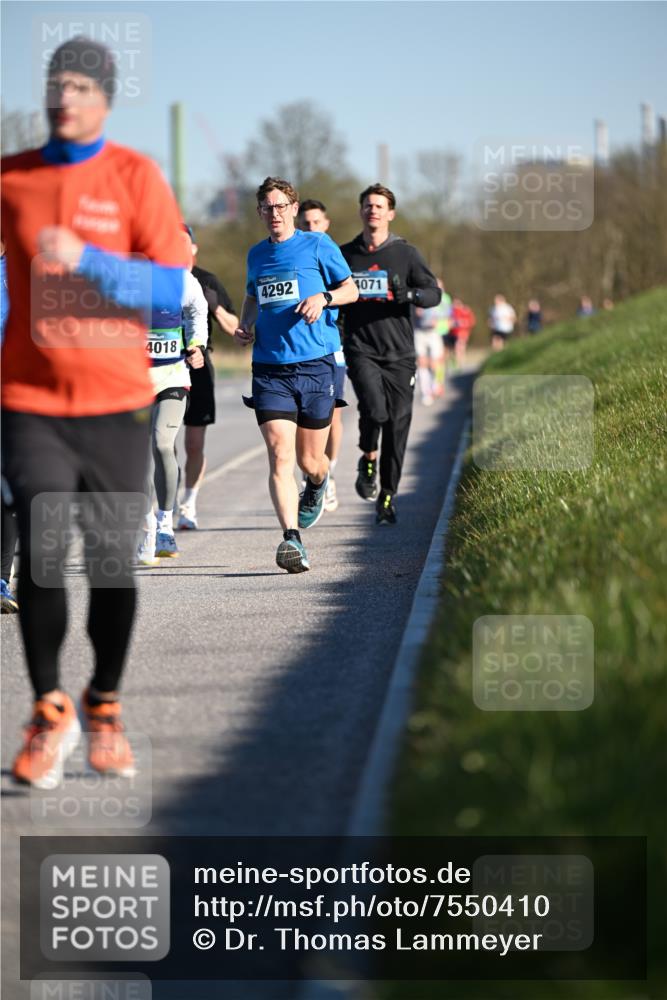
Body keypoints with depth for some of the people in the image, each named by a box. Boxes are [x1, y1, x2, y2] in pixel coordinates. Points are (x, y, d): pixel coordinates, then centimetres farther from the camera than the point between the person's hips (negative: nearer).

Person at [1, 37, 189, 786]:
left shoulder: (135, 177, -3)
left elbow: (174, 288, -11)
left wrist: (86, 259, -22)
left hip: (117, 401, -1)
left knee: (113, 563, 3)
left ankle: (104, 709, 22)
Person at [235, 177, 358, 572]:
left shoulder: (318, 245, 3)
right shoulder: (257, 254, 14)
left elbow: (351, 289, 6)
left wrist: (323, 297, -14)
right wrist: (246, 324, 11)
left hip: (316, 364, -2)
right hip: (269, 367, 2)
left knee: (310, 460, 8)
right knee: (280, 455, -15)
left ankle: (318, 485, 45)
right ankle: (292, 539, -22)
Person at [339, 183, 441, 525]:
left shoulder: (405, 253, 6)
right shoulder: (344, 255, 11)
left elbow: (434, 292, -1)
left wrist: (409, 294, -21)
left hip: (399, 354, 0)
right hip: (361, 351, 0)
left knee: (397, 425, -1)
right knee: (374, 409, -24)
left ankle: (387, 497, 11)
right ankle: (368, 459, 6)